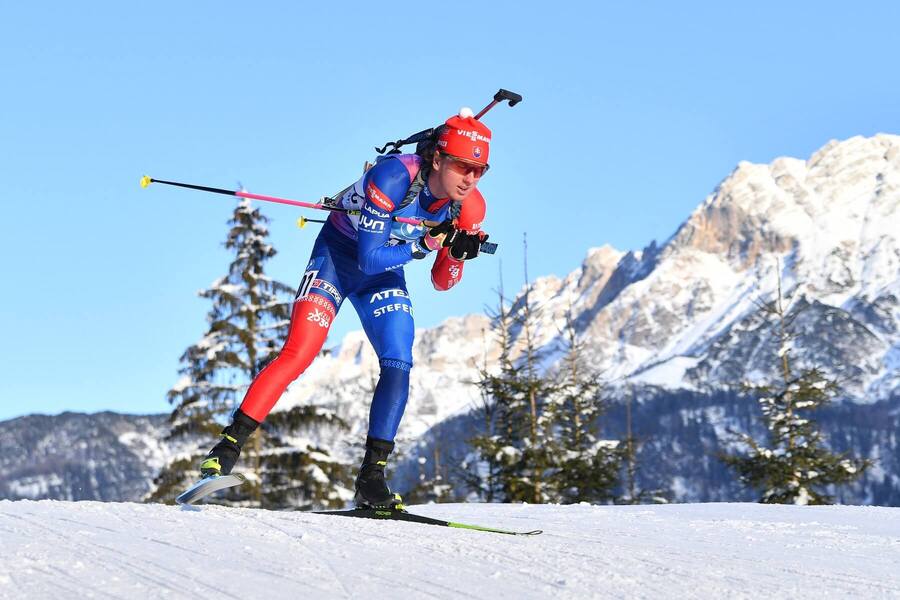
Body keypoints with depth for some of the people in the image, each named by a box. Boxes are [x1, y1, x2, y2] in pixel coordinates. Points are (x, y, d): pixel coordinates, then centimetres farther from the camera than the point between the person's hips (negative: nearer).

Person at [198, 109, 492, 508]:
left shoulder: (468, 208, -15)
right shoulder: (395, 176, -32)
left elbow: (441, 283, -6)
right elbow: (369, 258, -31)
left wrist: (458, 254, -26)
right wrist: (428, 241, -34)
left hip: (385, 276, 5)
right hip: (337, 256, -5)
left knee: (398, 367, -13)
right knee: (297, 355, -19)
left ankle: (371, 477, -6)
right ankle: (229, 446, -12)